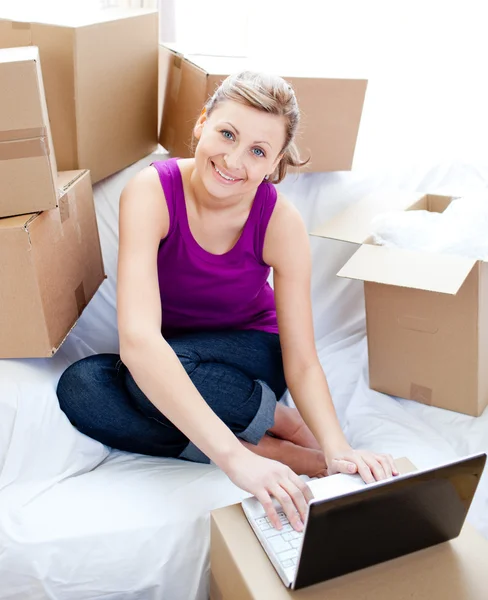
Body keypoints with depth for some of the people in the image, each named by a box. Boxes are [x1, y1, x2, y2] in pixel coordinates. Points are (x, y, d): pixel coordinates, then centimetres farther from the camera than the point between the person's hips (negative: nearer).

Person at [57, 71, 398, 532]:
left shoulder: (281, 221, -21)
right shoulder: (152, 191, -26)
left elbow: (301, 363, -18)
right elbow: (138, 339, -39)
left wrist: (337, 450, -37)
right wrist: (234, 456, -48)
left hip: (249, 353, -2)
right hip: (163, 366, 2)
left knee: (155, 370, -34)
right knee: (78, 387, -30)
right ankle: (270, 446, -21)